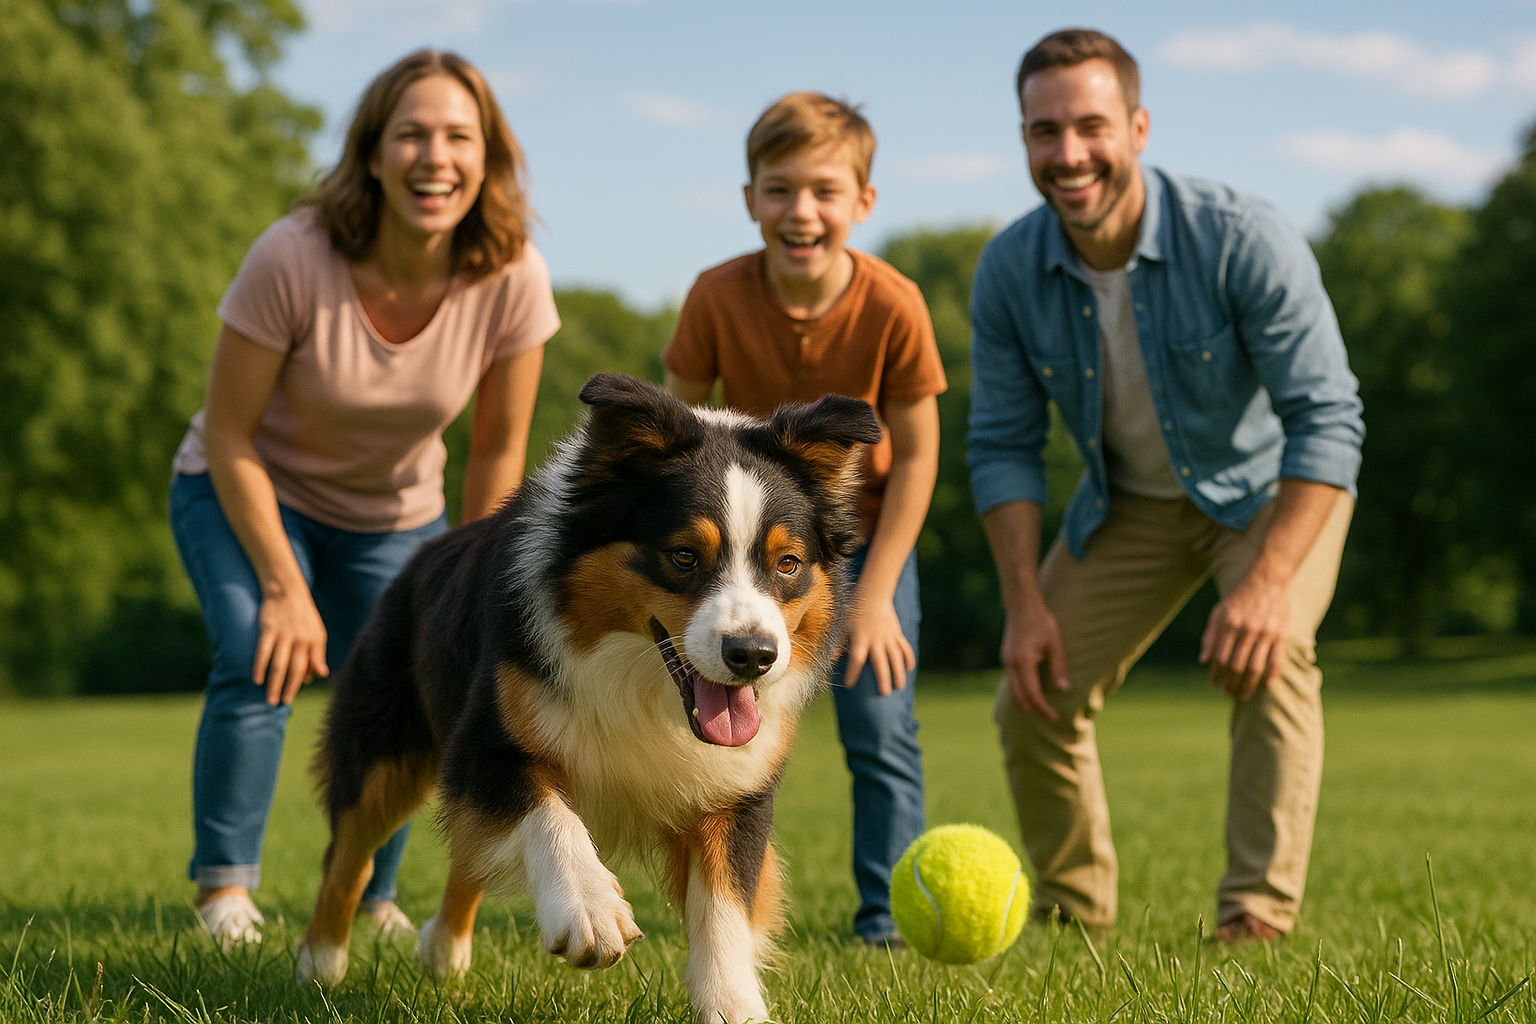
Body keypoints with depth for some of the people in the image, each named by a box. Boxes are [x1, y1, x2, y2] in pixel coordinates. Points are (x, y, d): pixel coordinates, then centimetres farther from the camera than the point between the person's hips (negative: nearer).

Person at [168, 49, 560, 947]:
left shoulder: (512, 279, -23)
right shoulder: (294, 258, -31)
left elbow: (499, 454, -10)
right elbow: (229, 435, -20)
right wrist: (286, 588, -22)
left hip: (393, 516, 3)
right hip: (248, 495, -3)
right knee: (262, 662, -25)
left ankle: (368, 898, 21)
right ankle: (225, 889, -8)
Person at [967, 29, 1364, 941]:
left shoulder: (1241, 239, -31)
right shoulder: (1009, 272, -18)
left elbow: (1326, 416, -31)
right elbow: (1004, 444, -8)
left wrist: (1268, 583, -41)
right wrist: (1025, 603, -17)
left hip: (1272, 489, -4)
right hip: (1128, 505, 4)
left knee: (1269, 653, -31)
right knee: (1033, 699, -2)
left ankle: (1259, 917, -25)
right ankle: (1074, 916, 20)